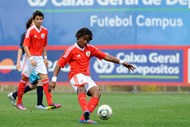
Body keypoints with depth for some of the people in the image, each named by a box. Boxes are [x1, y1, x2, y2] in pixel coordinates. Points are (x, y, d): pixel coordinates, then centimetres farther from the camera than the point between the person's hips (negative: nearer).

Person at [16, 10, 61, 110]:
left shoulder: (45, 31, 5)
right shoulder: (30, 30, -12)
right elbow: (25, 46, -16)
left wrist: (45, 58, 12)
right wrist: (31, 58, -24)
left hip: (39, 58, 5)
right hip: (30, 57, -4)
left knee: (45, 78, -6)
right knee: (24, 79, 6)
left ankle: (50, 103, -12)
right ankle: (19, 102, 18)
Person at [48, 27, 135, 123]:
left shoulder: (90, 49, 14)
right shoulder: (71, 50, -1)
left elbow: (106, 56, 13)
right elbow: (59, 64, -2)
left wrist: (121, 62, 6)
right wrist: (54, 80, -10)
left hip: (87, 77, 6)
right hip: (76, 76, -6)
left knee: (97, 92, -20)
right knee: (81, 89, -36)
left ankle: (84, 118, -29)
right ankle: (86, 112, -62)